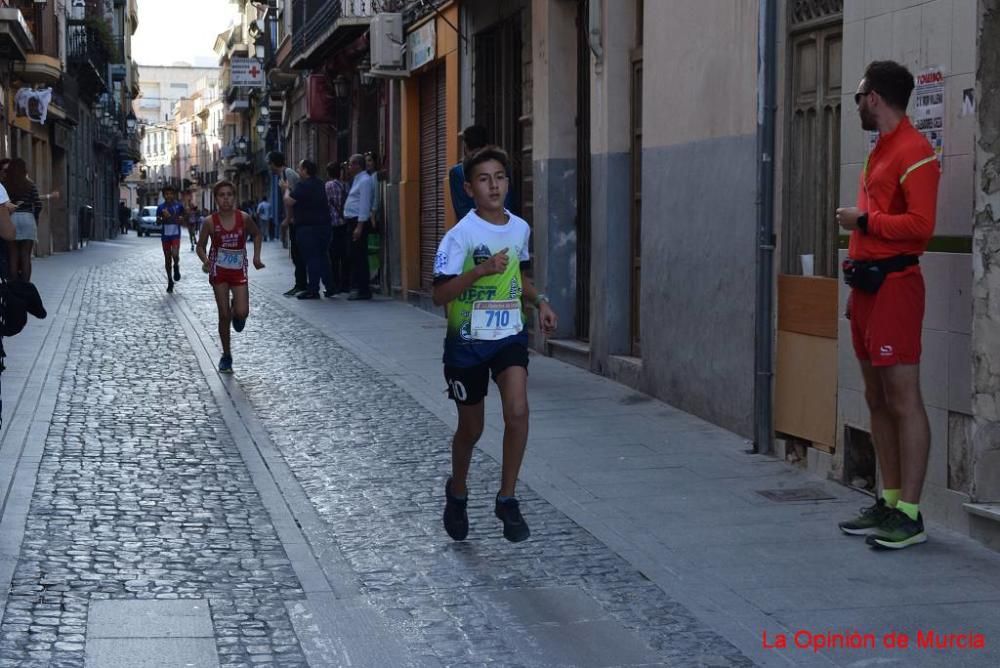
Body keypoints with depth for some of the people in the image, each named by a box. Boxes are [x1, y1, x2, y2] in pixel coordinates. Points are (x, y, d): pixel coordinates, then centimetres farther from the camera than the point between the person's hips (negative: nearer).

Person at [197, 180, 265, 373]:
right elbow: (201, 246, 0)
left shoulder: (244, 219, -8)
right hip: (219, 271, 0)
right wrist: (205, 261, -20)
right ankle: (226, 355, 16)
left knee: (242, 313, -13)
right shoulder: (210, 222, -10)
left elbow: (257, 234, 11)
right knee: (224, 315, 1)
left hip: (239, 271, 0)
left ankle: (237, 314, 26)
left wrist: (256, 257, 2)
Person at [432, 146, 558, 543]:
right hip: (467, 341, -3)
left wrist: (539, 301, 6)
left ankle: (507, 499, -4)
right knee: (471, 428, 10)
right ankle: (457, 493, 39)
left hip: (509, 336, 3)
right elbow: (439, 295, -20)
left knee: (517, 412, -19)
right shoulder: (461, 235, -15)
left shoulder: (520, 228, 2)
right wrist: (480, 271, -32)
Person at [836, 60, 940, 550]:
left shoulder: (913, 152, -11)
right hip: (867, 283, 10)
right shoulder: (879, 151, 19)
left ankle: (909, 515, -8)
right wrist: (857, 287, 18)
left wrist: (861, 220, -11)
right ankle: (888, 503, 16)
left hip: (893, 284, -10)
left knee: (902, 399, -9)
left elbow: (920, 224, -20)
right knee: (877, 399, 11)